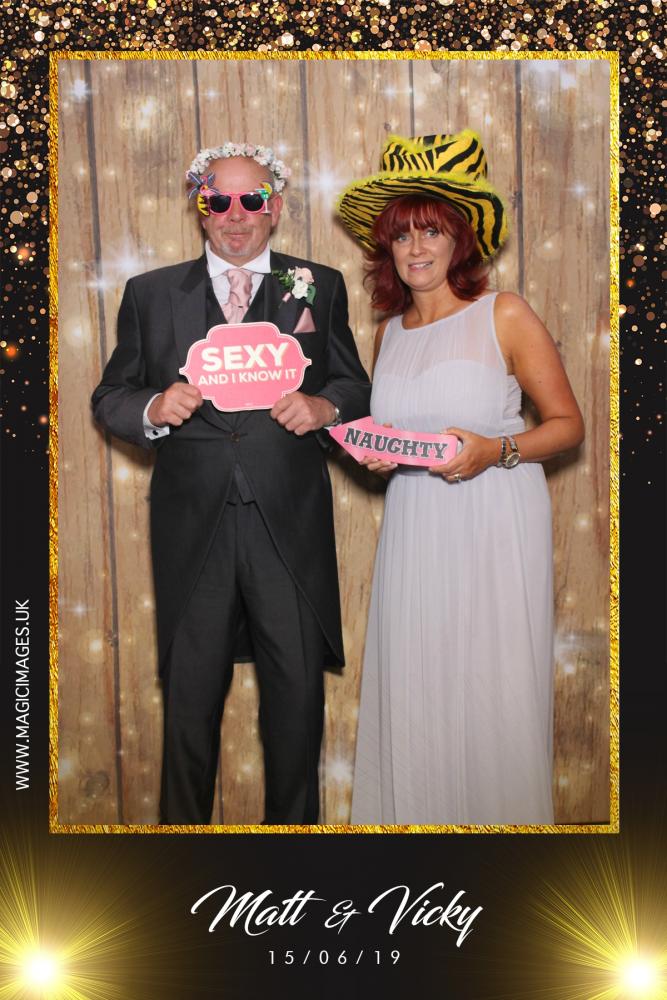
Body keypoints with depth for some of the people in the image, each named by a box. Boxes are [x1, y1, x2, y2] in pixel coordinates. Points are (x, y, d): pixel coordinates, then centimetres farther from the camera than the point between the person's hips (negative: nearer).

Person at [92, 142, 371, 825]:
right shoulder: (151, 294, 9)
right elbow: (109, 399, 9)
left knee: (298, 691, 8)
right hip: (191, 528, 0)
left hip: (290, 524, 0)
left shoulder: (320, 287, 9)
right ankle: (183, 824, 30)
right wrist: (154, 408, -13)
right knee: (189, 693, 11)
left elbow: (356, 389, 10)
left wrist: (324, 407, -12)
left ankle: (292, 823, 28)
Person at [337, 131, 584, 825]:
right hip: (412, 528, 4)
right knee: (411, 686, 4)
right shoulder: (389, 332, 12)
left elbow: (567, 424, -2)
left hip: (495, 524, -4)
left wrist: (496, 450, -18)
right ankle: (411, 815, 21)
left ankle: (501, 817, 17)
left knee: (490, 688, -3)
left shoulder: (505, 316, -3)